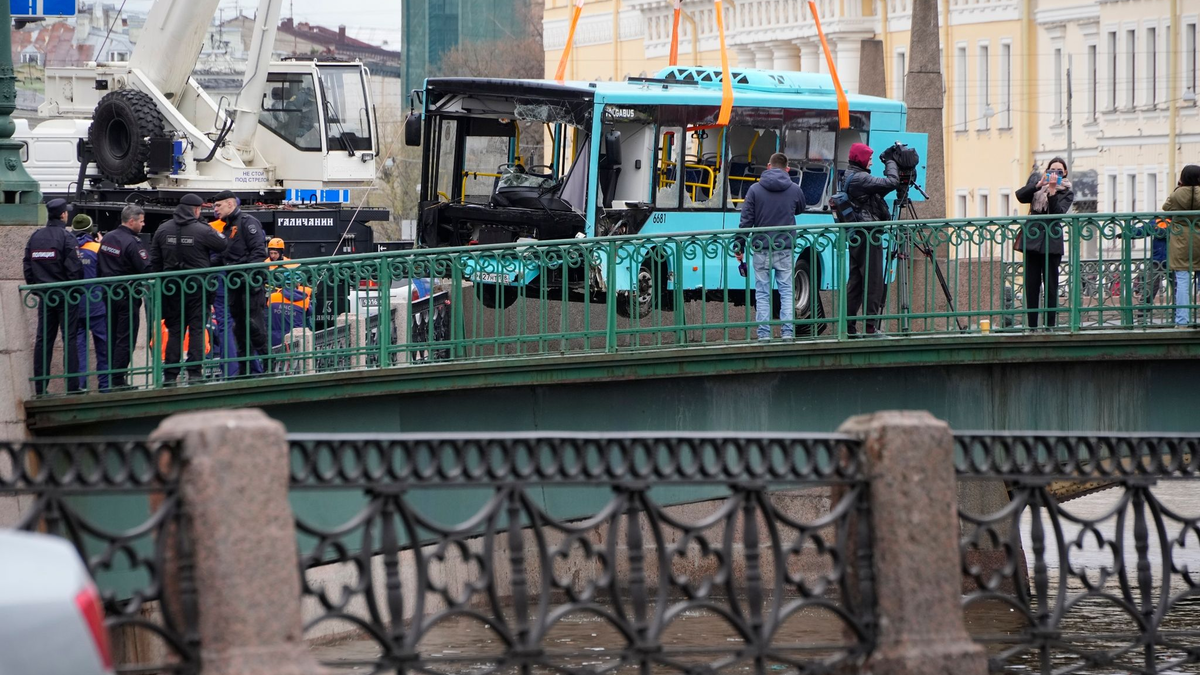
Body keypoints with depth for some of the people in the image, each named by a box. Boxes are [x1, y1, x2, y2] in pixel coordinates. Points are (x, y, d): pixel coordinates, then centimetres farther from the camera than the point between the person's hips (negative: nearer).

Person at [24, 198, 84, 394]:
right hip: (65, 296, -5)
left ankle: (40, 388, 7)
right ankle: (72, 386, -7)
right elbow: (74, 268, -15)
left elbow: (27, 267, 9)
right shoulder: (65, 237, -11)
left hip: (45, 296, 5)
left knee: (43, 341, 8)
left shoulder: (35, 237, 7)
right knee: (70, 339, -3)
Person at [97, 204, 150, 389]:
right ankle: (118, 379, -6)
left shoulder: (107, 238, 9)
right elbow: (146, 269, -21)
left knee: (112, 337, 13)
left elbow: (98, 266, 15)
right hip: (127, 296, -8)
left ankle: (110, 378, 15)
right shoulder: (132, 242, -17)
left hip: (109, 294, 8)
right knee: (126, 339, -3)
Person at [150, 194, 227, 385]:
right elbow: (224, 246, -5)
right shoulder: (203, 231, -11)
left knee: (174, 331, 9)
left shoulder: (163, 230, 4)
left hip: (172, 287, 4)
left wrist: (159, 283, 14)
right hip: (197, 287, -4)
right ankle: (194, 371, -3)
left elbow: (155, 261, 7)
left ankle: (169, 375, 7)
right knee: (197, 330, 2)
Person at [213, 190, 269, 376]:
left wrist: (249, 274, -24)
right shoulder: (227, 228, 22)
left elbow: (259, 251, -16)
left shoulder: (248, 222, -6)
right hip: (234, 285, 10)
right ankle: (248, 369, 14)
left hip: (251, 284, -10)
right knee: (240, 327, 9)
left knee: (255, 324, -12)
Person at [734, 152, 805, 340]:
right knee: (787, 291, 5)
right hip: (786, 249, 1)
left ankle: (764, 334, 0)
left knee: (762, 293, 3)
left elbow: (746, 220, -4)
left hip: (761, 249, -1)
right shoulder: (794, 189, 2)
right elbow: (800, 210, 23)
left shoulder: (755, 189, -3)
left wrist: (738, 246, 2)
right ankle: (788, 332, -1)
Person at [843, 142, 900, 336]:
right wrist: (890, 161, -6)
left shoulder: (849, 178, 16)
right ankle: (870, 326, -7)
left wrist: (888, 161, 8)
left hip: (856, 236, 10)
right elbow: (891, 182, -21)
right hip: (868, 233, -10)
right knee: (873, 281, -6)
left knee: (855, 281, 11)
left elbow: (879, 187, 17)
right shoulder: (859, 179, -16)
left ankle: (848, 326, 11)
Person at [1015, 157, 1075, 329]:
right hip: (1032, 239, 2)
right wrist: (1039, 185, -14)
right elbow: (1021, 196, -3)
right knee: (1031, 285, 2)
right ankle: (1031, 326, 5)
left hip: (1052, 242, -2)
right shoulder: (1037, 180, 12)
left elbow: (1058, 212, -11)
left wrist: (1052, 190, -18)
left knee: (1051, 285, -3)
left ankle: (1050, 326, -1)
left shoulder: (1067, 192, 5)